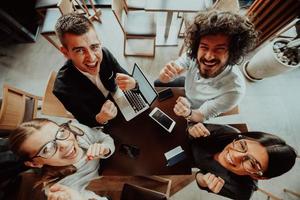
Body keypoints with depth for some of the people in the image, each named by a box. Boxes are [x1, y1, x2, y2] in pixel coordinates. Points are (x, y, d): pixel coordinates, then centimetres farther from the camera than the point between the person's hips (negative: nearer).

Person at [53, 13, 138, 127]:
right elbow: (87, 123, -19)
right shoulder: (63, 88, -33)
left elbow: (127, 78, -13)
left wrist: (132, 84, -38)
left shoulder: (104, 53, -24)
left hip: (116, 100, 4)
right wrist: (100, 119, -43)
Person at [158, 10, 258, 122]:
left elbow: (201, 117, -30)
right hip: (186, 92, 3)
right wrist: (165, 75, -52)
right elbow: (163, 79, -27)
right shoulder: (193, 55, -33)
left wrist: (188, 113, -54)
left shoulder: (234, 90, -41)